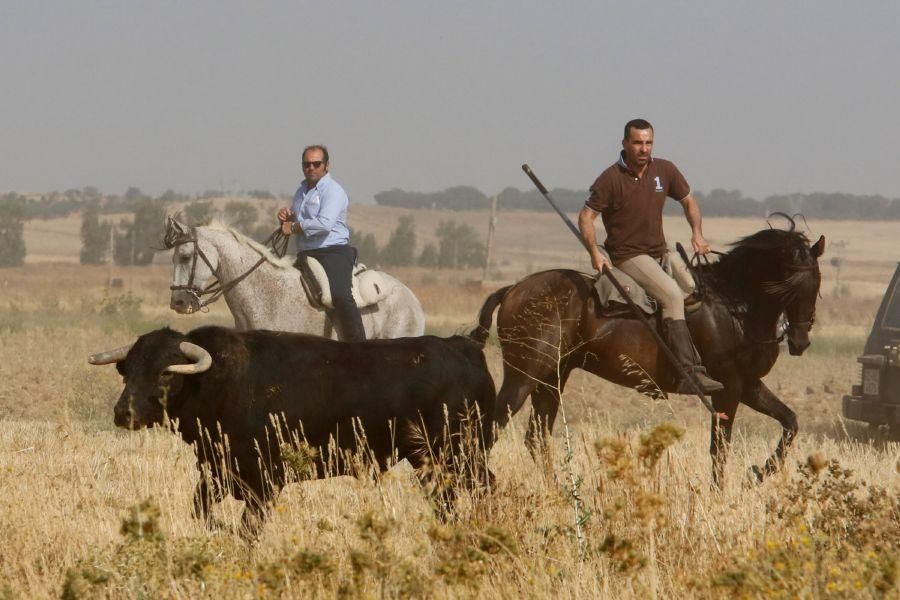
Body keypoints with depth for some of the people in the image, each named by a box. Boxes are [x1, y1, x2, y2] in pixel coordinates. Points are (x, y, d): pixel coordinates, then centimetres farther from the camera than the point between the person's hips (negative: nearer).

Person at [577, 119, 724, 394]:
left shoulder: (665, 171, 4)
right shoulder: (611, 179, -10)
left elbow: (688, 201, 19)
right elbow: (586, 216, -7)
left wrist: (697, 232, 2)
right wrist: (595, 253, -21)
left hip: (660, 253, 7)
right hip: (628, 255, -7)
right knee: (672, 294, -27)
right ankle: (689, 373, -34)